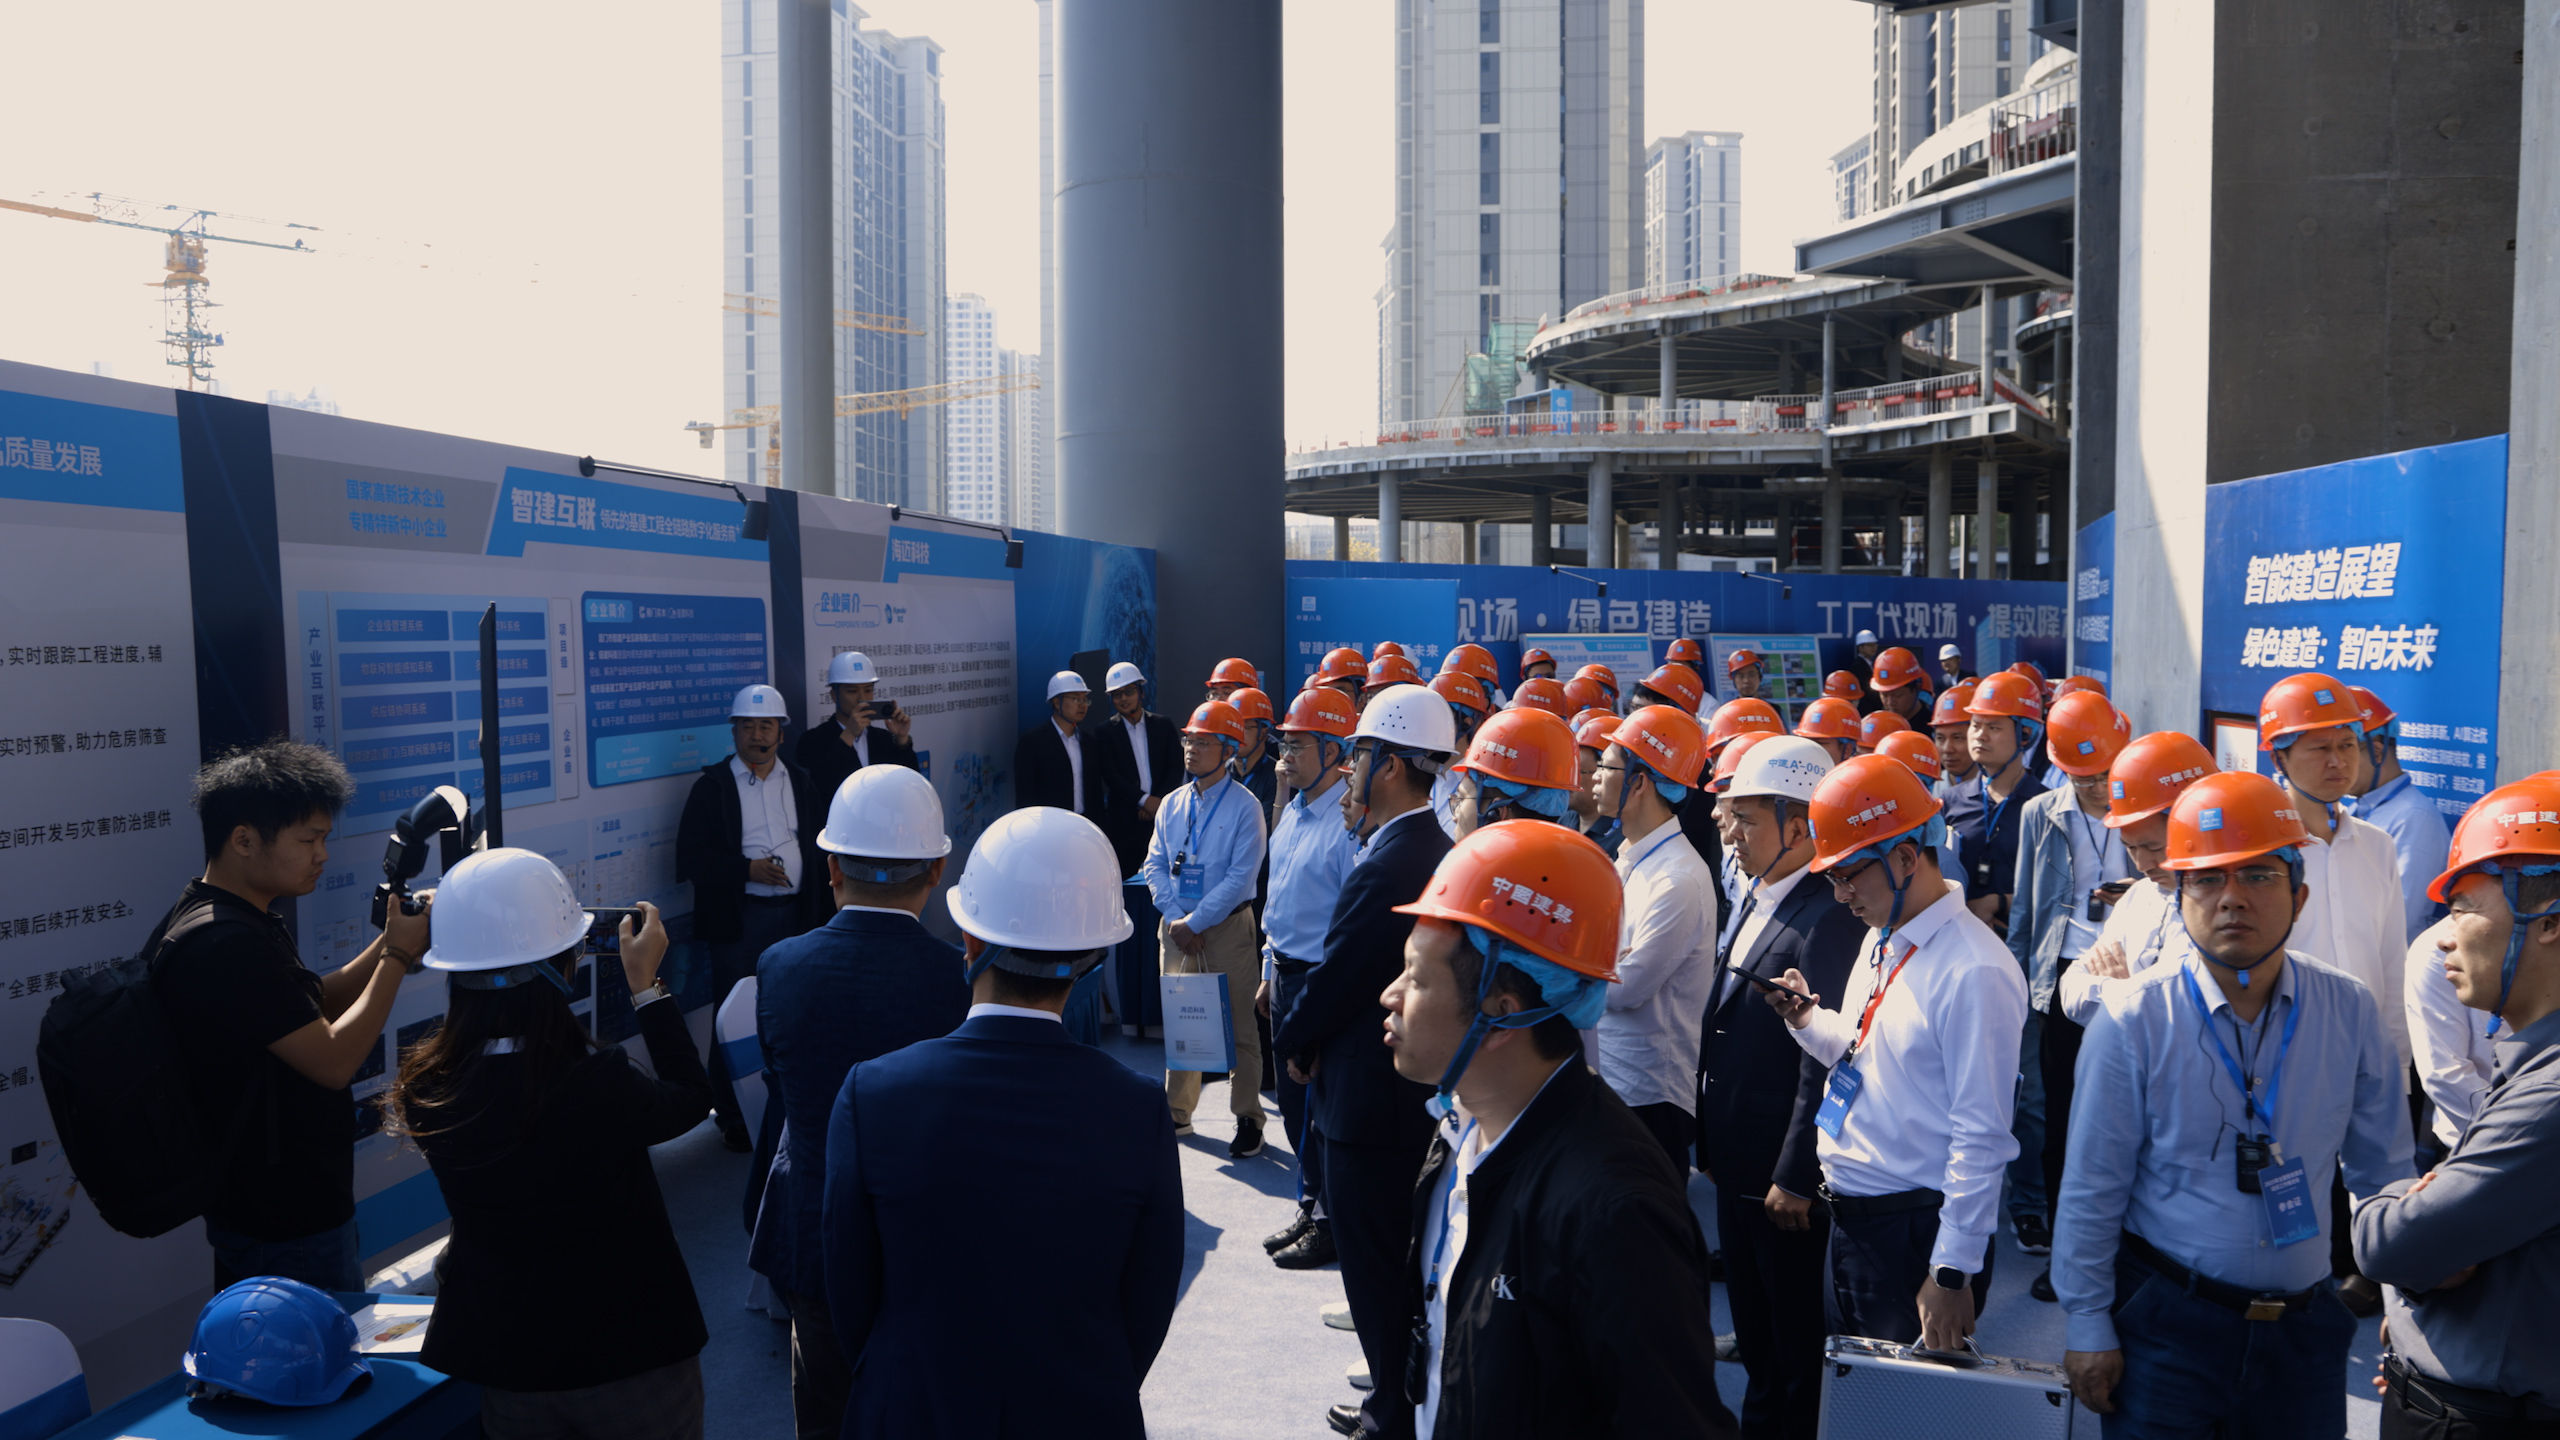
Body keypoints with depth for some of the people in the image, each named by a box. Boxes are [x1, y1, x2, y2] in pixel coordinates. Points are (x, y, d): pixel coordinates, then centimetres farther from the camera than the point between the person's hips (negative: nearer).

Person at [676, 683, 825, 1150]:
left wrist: (817, 907, 2)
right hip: (738, 919, -3)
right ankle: (732, 1118, 13)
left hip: (793, 914, 3)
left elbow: (820, 845, 12)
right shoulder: (713, 786, -1)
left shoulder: (801, 782, 11)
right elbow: (691, 857, -6)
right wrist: (748, 869, -16)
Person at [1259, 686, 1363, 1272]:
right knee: (1295, 1102, 17)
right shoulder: (1292, 812, 10)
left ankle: (1332, 1227, 16)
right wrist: (1270, 973, 20)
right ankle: (1312, 1208, 32)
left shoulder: (1349, 821, -19)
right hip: (1287, 973, 9)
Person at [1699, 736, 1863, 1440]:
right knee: (1754, 1337, 23)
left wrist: (1796, 1178, -20)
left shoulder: (1827, 920, -22)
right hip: (1736, 1169, 9)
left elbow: (1825, 1064, -23)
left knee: (1797, 1348, 9)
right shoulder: (1755, 902, 8)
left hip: (1785, 1178, -9)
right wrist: (1710, 1146, 16)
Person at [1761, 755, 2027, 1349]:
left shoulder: (1975, 971, -20)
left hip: (1916, 1233, -8)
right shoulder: (1880, 940, 9)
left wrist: (1952, 1274, -19)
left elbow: (1982, 1138, -20)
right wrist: (1806, 1019, 2)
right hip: (1847, 1213, 8)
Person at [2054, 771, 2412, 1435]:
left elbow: (2383, 1173, 8)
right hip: (2166, 1327, -3)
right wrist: (2087, 1326, -6)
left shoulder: (2349, 1011, -4)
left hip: (2306, 1325, 3)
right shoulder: (2134, 1020, -13)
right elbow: (2092, 1191, -8)